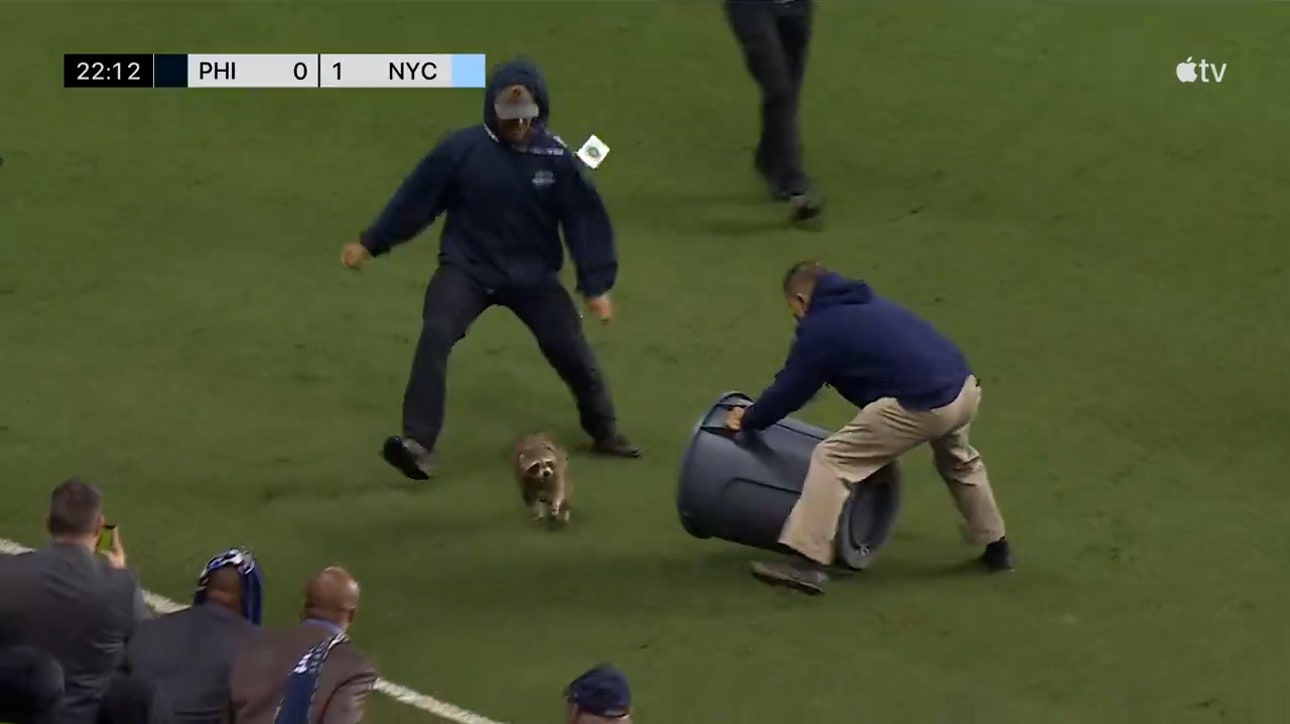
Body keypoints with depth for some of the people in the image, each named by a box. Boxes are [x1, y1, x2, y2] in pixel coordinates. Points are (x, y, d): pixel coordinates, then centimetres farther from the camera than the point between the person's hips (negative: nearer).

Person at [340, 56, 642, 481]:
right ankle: (418, 443, -25)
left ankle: (604, 432, 32)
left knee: (572, 350, 5)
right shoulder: (461, 150, -15)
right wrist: (370, 244, 3)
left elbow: (585, 220, -2)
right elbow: (415, 201, -3)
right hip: (467, 269, -2)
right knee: (435, 337, -25)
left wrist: (597, 286, -3)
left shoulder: (556, 159, -11)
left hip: (533, 275, 2)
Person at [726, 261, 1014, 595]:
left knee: (833, 460, -2)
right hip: (964, 387, 8)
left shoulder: (820, 329, 3)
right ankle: (996, 547, 49)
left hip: (920, 406, -8)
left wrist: (749, 420, 24)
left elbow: (789, 390, 8)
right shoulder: (870, 305, 27)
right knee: (958, 463, 37)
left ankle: (810, 563, -8)